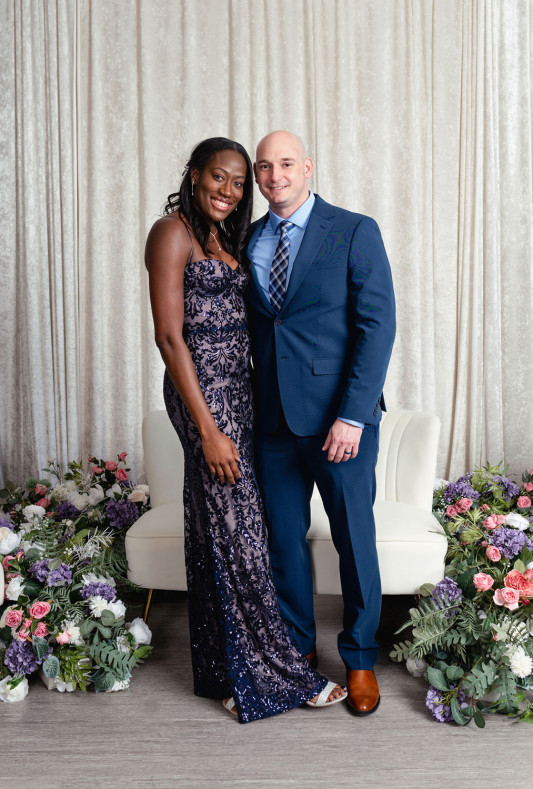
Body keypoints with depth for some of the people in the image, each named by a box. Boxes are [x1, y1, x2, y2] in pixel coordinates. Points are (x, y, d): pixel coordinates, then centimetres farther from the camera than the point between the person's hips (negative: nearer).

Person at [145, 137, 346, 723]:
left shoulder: (224, 239, 16)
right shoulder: (173, 231, -9)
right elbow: (169, 336, -16)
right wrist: (208, 430, -19)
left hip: (235, 389, 9)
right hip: (202, 392, -9)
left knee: (216, 531, 14)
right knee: (239, 533, -2)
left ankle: (222, 671, 26)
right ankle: (276, 676, 11)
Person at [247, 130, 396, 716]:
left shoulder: (354, 232, -4)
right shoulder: (246, 241, 10)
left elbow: (377, 324, -9)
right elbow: (248, 326, 12)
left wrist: (351, 415, -16)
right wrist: (246, 406, 2)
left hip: (339, 416, -4)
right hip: (272, 417, 4)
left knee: (354, 539, 7)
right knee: (283, 538, 12)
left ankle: (360, 658, 27)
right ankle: (297, 647, 33)